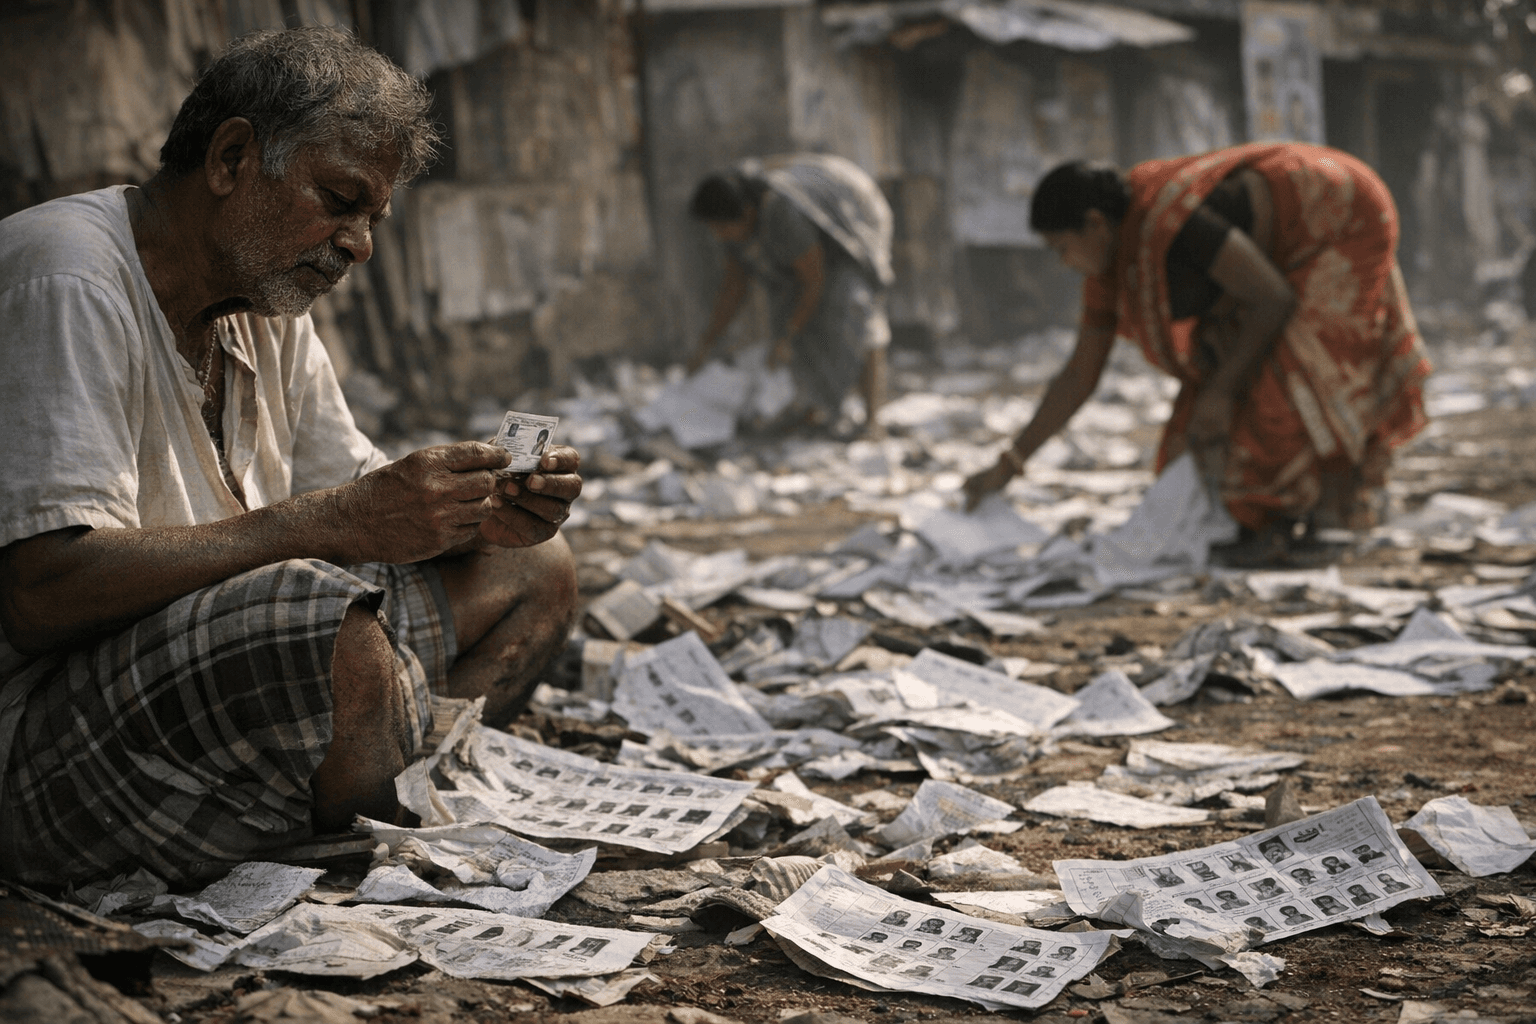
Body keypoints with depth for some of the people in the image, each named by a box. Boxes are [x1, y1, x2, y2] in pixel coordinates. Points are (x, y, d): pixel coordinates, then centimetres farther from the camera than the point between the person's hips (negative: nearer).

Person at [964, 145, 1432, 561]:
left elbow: (1275, 299, -31)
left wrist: (1221, 390, -25)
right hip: (1297, 245, 8)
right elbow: (1080, 375, -3)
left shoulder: (1173, 224, -36)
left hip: (1346, 222, -8)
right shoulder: (1110, 254, -7)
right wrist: (1009, 463, -5)